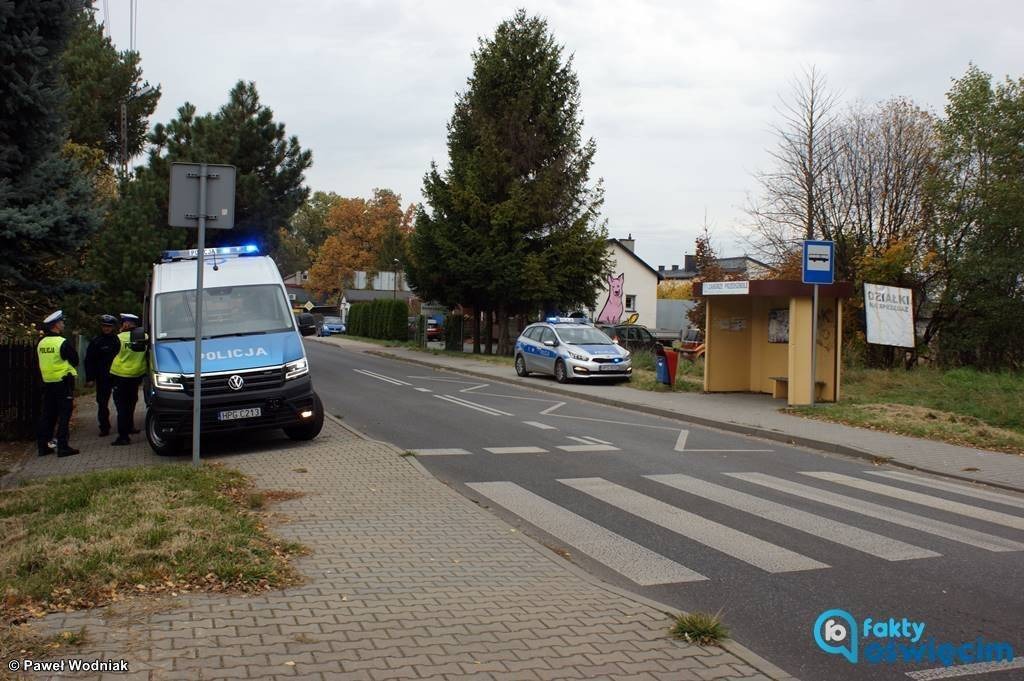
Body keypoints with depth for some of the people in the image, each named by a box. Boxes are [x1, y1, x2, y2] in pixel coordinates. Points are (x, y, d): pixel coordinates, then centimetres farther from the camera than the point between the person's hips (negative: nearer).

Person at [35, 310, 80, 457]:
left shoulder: (41, 343, 6)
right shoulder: (63, 343, -15)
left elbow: (43, 362, 16)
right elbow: (75, 361, -7)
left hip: (47, 383, 7)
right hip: (64, 383, -7)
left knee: (47, 415, 13)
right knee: (64, 416, -1)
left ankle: (42, 446, 16)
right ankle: (63, 447, -2)